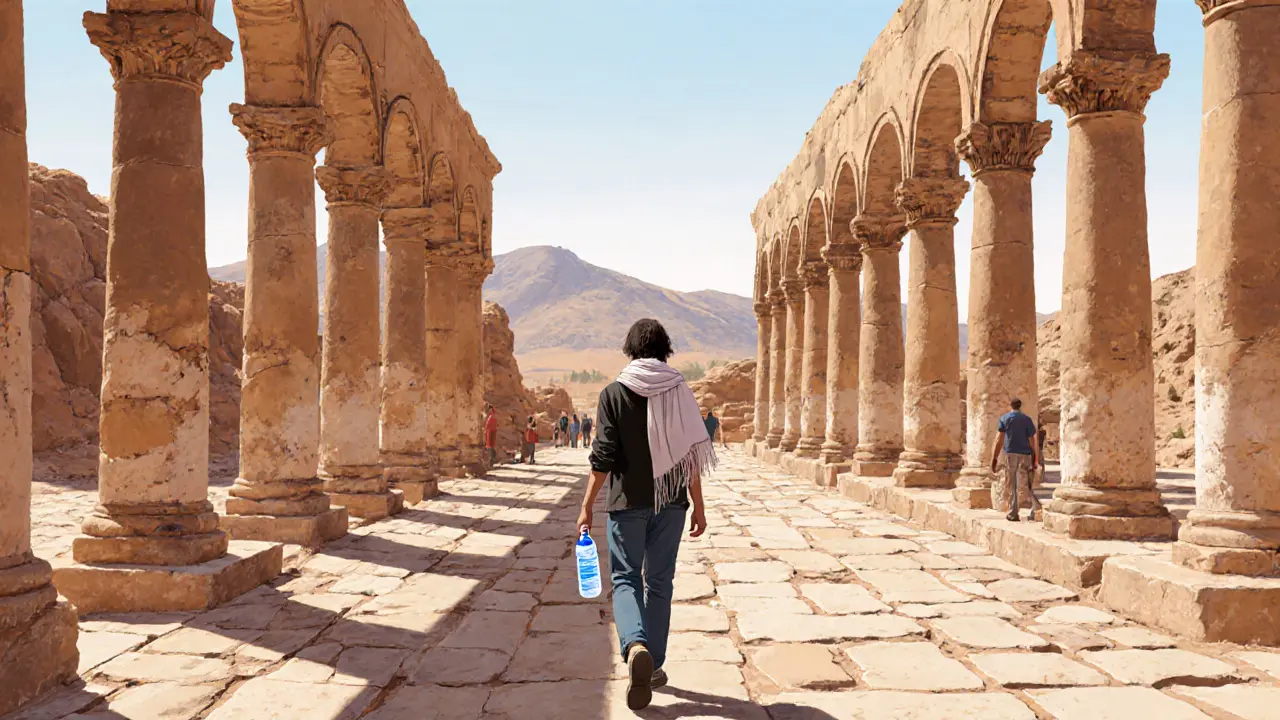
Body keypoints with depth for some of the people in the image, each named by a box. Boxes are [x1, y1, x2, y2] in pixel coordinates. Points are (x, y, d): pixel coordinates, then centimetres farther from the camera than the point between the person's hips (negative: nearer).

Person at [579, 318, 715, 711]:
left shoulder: (614, 393, -6)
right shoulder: (680, 391, 0)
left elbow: (603, 457, -9)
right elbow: (691, 455, 0)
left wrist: (587, 507, -1)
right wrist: (698, 505, 8)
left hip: (627, 501, -2)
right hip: (671, 502, 2)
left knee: (625, 578, 7)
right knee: (659, 581, 14)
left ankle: (635, 646, -19)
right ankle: (654, 666, 18)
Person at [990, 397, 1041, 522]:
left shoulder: (1005, 418, 3)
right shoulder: (1027, 419, 7)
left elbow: (999, 439, -3)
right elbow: (1032, 440, 2)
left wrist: (994, 458, -2)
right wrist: (1034, 460, 5)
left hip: (1010, 454, -2)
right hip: (1025, 455, 2)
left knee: (1011, 486, 5)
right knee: (1025, 484, 9)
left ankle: (1013, 514, 3)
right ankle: (1036, 507, -10)